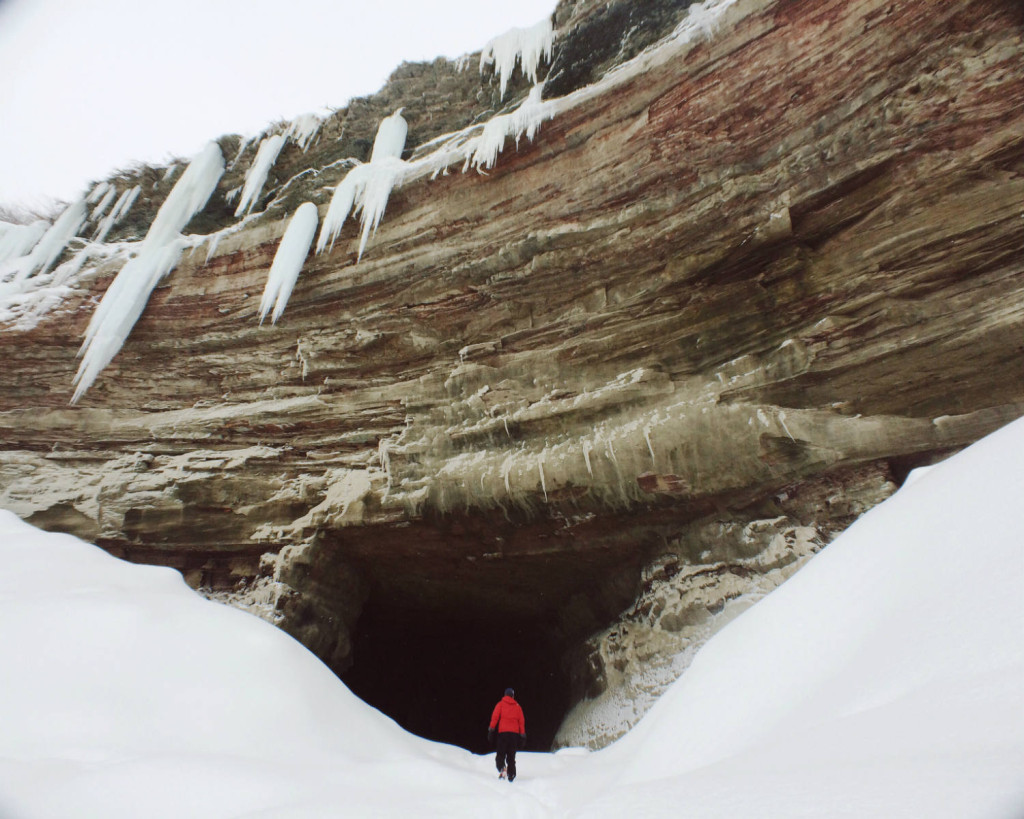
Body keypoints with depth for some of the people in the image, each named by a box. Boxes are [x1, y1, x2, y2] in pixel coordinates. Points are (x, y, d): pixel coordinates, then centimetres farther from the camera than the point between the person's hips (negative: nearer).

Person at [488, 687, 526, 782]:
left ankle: (502, 768, -21)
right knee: (511, 755, 10)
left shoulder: (500, 704, 10)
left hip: (503, 732, -2)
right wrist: (523, 736, 13)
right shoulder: (517, 706, 15)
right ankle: (511, 774, 1)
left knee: (501, 753, 2)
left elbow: (495, 717, -1)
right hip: (514, 733, 2)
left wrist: (491, 730, -4)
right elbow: (522, 721, 11)